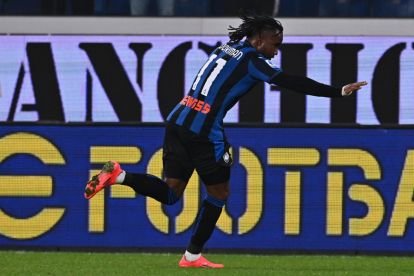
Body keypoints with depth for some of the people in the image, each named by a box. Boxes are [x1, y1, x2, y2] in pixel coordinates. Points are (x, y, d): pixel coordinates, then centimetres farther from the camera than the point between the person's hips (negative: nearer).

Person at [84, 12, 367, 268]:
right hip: (204, 132, -7)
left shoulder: (228, 48, 16)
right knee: (219, 193, 11)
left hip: (178, 122, 7)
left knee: (170, 193, 10)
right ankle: (193, 256, 17)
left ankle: (118, 175, -10)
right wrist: (339, 91, -11)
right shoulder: (250, 60, -7)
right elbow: (293, 83, -13)